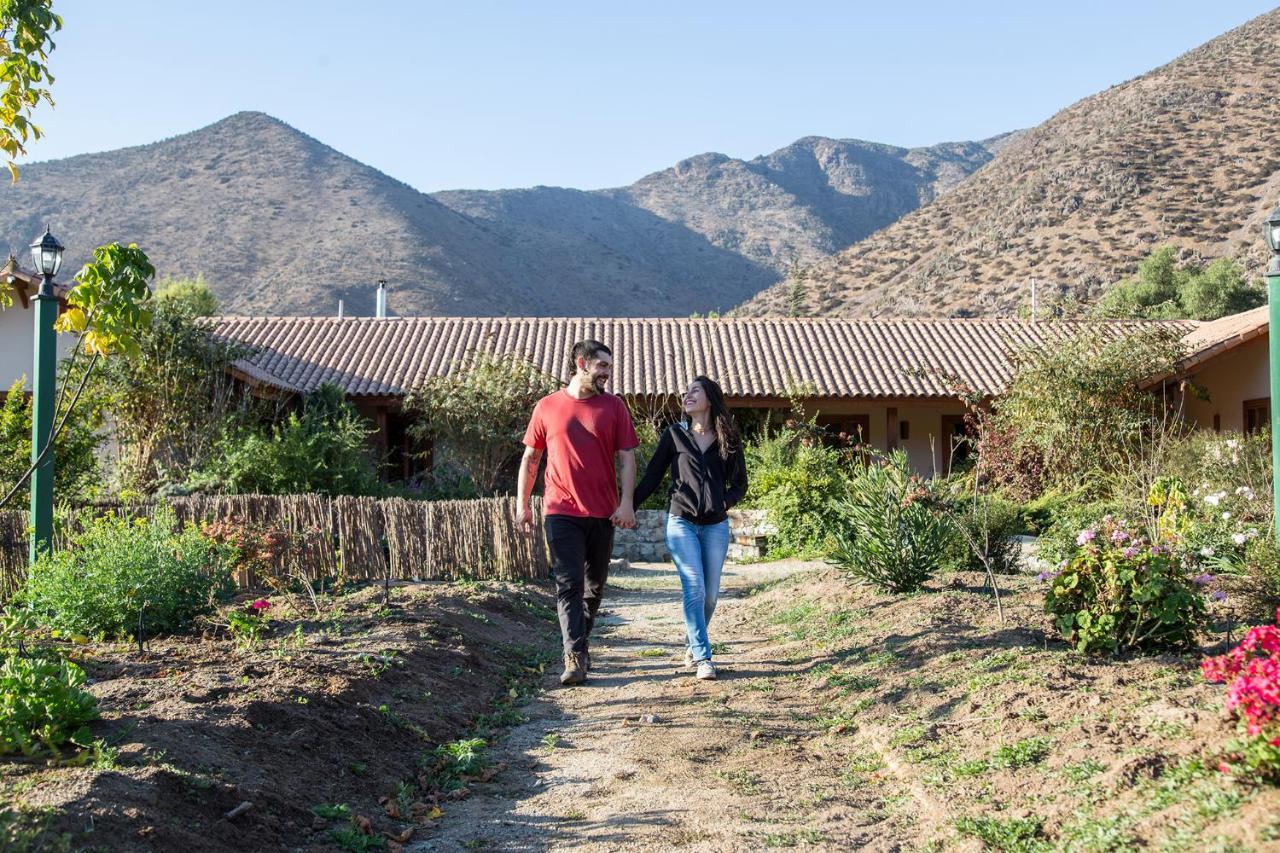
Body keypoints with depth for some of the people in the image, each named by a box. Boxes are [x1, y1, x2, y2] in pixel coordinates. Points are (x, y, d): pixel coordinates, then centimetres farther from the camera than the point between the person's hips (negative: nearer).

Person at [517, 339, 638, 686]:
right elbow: (530, 458, 10)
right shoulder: (547, 407, 3)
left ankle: (581, 642, 32)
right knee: (568, 585, -8)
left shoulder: (614, 406, 4)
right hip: (561, 512, -2)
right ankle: (575, 657, -10)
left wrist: (626, 502, -11)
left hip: (602, 513, 2)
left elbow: (627, 457, 1)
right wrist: (522, 504, 6)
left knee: (595, 585, 13)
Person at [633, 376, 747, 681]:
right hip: (682, 522, -2)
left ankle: (694, 648, 27)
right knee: (694, 589, -12)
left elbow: (740, 483, 13)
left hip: (715, 526, 2)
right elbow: (651, 478, 4)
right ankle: (703, 657, -8)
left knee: (710, 593, 6)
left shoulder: (727, 440, 6)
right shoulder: (675, 434, 4)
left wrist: (725, 503, -5)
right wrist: (627, 507, -6)